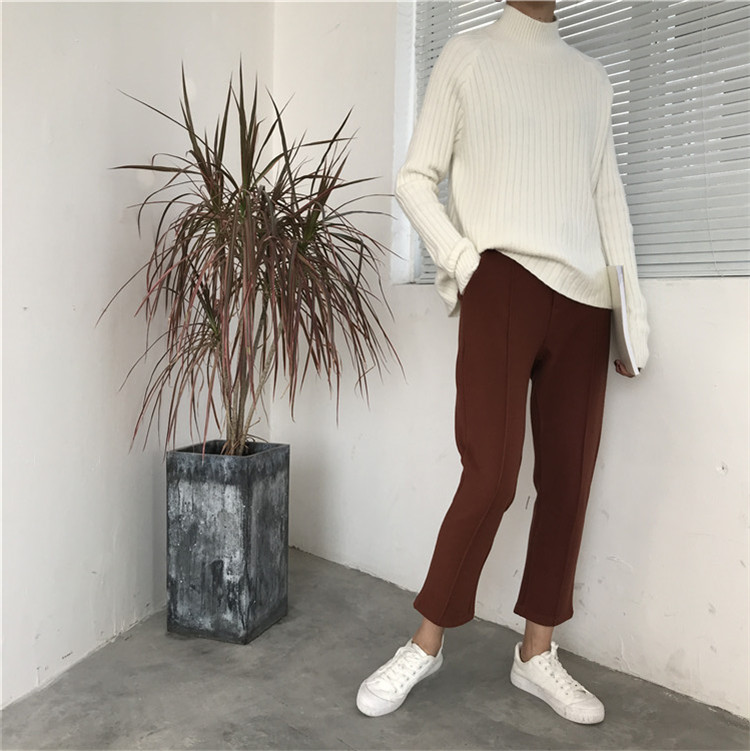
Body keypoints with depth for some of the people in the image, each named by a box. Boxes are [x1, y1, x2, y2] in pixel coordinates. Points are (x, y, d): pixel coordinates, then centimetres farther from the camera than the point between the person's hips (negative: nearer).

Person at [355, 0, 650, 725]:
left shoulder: (592, 76, 22)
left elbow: (609, 199, 18)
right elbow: (414, 178, 7)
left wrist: (633, 311, 12)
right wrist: (459, 259, -8)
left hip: (583, 296, 5)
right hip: (503, 282, -4)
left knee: (569, 479, 3)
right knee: (491, 478, -11)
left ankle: (536, 654, 17)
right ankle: (425, 644, 8)